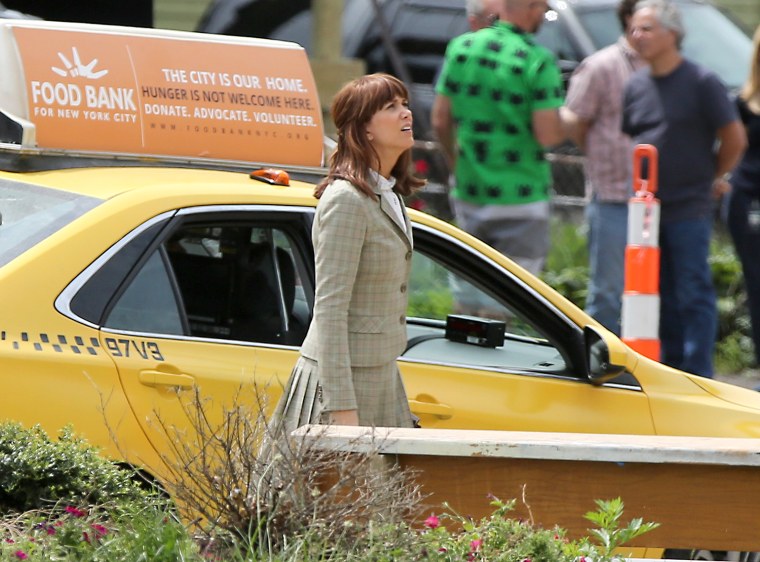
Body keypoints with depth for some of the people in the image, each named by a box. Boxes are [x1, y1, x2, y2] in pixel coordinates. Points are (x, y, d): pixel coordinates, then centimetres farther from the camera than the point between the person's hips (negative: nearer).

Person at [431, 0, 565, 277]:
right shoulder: (539, 60, -13)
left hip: (469, 193, 5)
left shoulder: (460, 47, 2)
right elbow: (548, 135, -17)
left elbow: (440, 121, 8)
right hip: (520, 198, -5)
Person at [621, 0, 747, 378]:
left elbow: (734, 139, -3)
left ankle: (697, 374, -4)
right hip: (646, 207, 6)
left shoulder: (702, 83, -7)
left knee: (693, 294, -5)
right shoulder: (636, 86, 9)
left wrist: (712, 177, 7)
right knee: (662, 294, 10)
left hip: (689, 209, -6)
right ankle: (672, 369, 17)